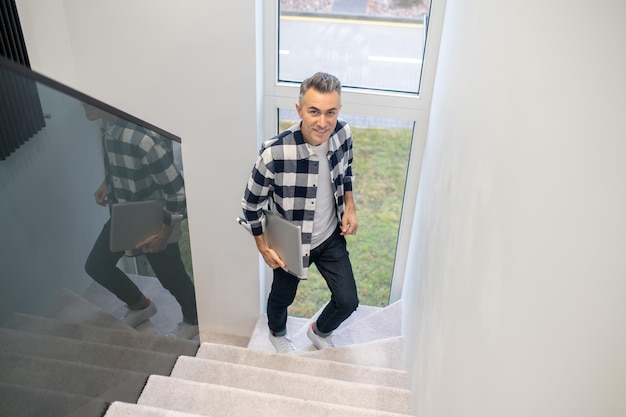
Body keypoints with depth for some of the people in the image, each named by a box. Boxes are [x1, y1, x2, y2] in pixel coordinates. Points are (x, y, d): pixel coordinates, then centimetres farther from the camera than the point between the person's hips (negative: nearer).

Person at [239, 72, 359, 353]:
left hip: (331, 236, 3)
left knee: (348, 302, 11)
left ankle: (319, 331, 46)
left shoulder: (343, 134, -18)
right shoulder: (274, 153, -33)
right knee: (282, 296, 24)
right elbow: (252, 203, -17)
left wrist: (350, 206, -3)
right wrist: (263, 248, -10)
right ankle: (277, 333, 60)